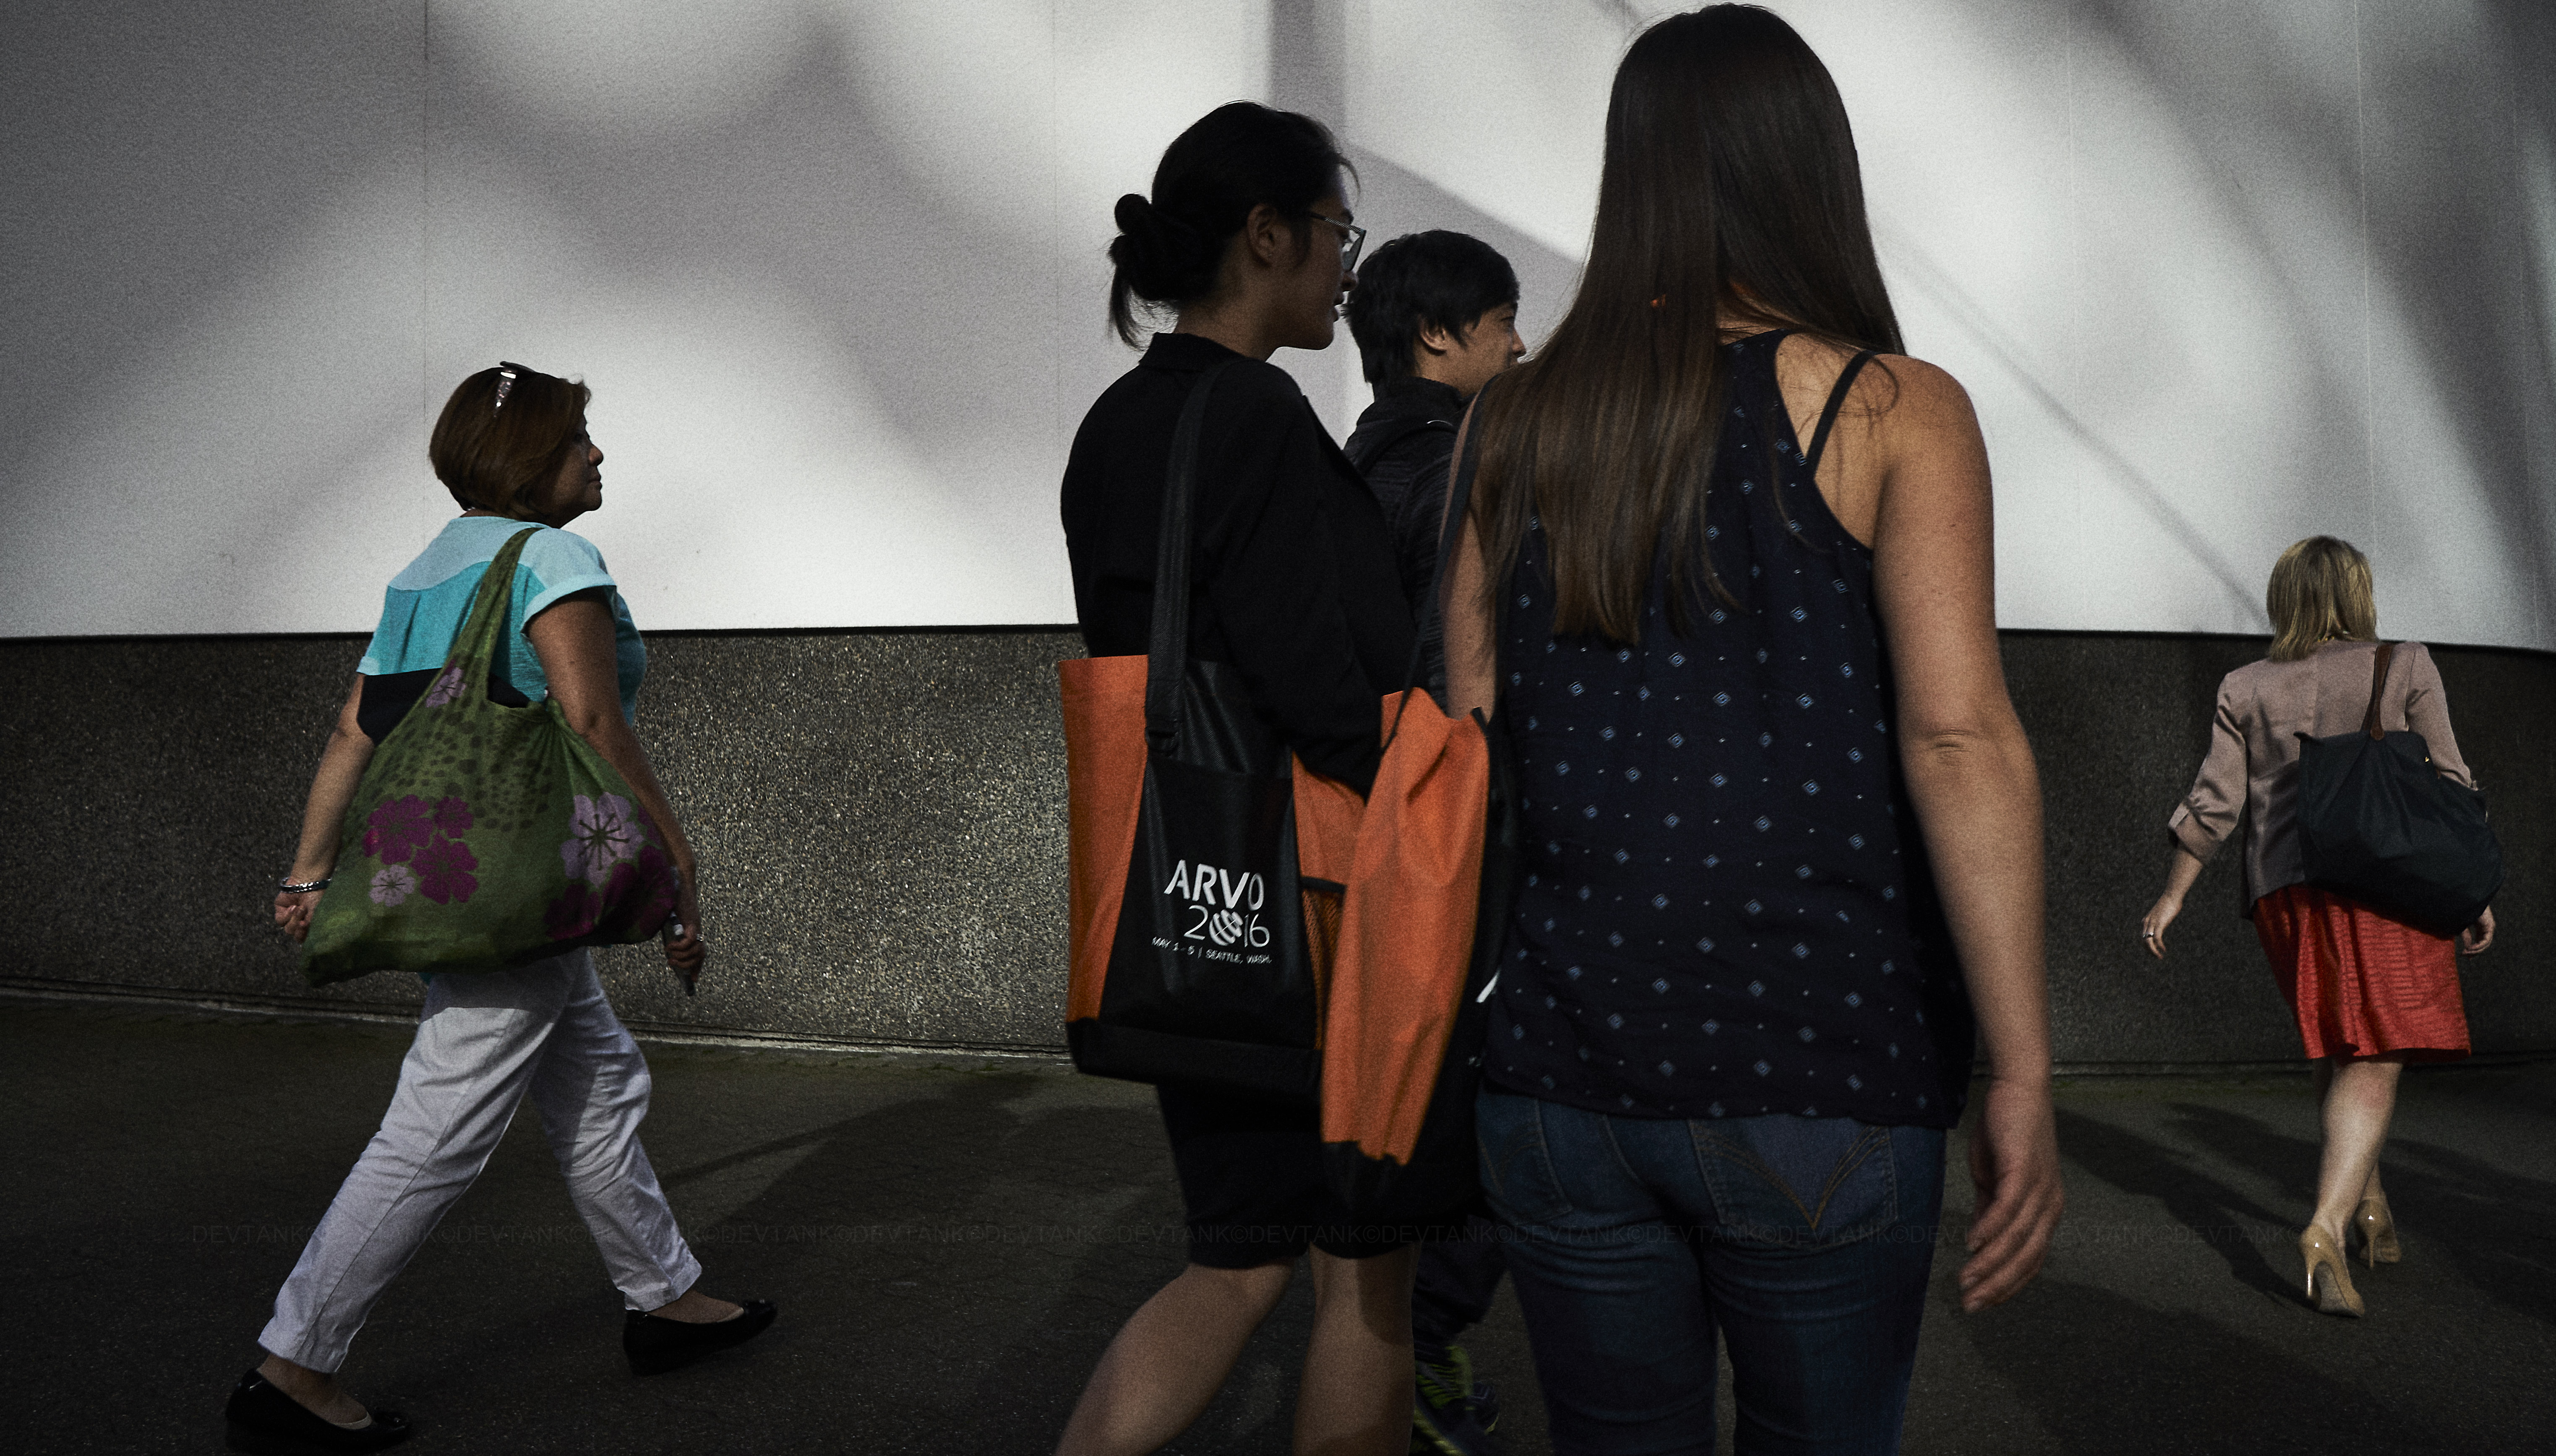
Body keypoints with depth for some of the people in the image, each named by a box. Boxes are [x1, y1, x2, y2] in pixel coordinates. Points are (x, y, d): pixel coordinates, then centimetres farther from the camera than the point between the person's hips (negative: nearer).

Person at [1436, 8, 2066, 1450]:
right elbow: (1961, 738, -14)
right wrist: (2024, 1082, -12)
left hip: (1562, 1070, 3)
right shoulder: (1894, 413, -4)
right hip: (1818, 1078, -3)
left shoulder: (1516, 422, 6)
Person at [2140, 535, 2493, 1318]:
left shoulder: (2246, 689, 10)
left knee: (2336, 1053, 19)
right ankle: (2327, 1223, -23)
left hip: (2281, 887, 3)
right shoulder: (2405, 667, 6)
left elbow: (2214, 804, 5)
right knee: (2372, 1063, -8)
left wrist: (2172, 896, 12)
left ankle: (2369, 1202, 27)